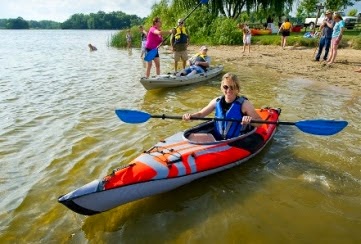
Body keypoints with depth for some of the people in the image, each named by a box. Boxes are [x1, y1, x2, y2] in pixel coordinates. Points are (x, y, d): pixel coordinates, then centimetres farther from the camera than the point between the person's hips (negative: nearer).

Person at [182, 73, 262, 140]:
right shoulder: (217, 101, 3)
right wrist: (190, 116, -8)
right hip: (217, 140, 4)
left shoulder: (244, 104, -9)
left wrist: (250, 120, -28)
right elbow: (200, 114, 13)